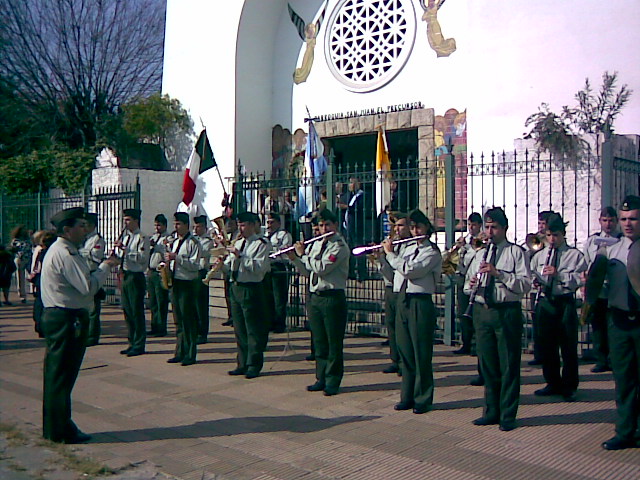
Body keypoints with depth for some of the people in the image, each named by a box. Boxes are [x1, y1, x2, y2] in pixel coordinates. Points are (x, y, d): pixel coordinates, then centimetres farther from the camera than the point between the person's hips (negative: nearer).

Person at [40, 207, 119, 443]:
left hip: (57, 316, 11)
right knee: (61, 374, -2)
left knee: (58, 374, 16)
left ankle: (56, 427, 26)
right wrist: (106, 266, -10)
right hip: (66, 319, -11)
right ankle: (60, 431, 8)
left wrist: (102, 266, 6)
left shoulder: (60, 250, 16)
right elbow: (88, 287, -22)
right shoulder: (65, 254, -18)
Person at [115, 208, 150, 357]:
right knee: (127, 311, 12)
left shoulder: (142, 238, -9)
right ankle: (132, 343, 22)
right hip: (125, 276, 9)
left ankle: (139, 346, 3)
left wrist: (126, 250, -23)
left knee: (137, 311, -4)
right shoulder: (125, 237, 17)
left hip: (136, 277, -9)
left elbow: (143, 258, -20)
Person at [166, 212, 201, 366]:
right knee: (178, 320, 12)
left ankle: (190, 355, 3)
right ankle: (180, 353, 19)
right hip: (175, 283, 8)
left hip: (188, 284, -8)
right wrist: (168, 262, 3)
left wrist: (176, 257, -21)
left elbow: (195, 265, -17)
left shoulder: (193, 242, -9)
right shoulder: (175, 242, 16)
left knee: (188, 320, -4)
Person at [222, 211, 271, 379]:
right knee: (239, 329, 12)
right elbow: (228, 267, 20)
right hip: (235, 288, 8)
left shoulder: (262, 244, -7)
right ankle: (242, 364, 22)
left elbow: (259, 267, -20)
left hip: (251, 289, -8)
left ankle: (254, 366, 7)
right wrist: (223, 263, -2)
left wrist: (240, 256, -21)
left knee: (254, 329, -2)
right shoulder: (237, 243, 17)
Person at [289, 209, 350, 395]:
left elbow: (322, 267, -21)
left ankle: (333, 382, 9)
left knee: (334, 343, 1)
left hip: (332, 297, -7)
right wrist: (295, 258, 5)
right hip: (315, 296, 7)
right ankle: (321, 379, 23)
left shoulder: (339, 246, -10)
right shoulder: (316, 244, 14)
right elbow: (307, 271, 19)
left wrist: (303, 254, -10)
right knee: (319, 341, 13)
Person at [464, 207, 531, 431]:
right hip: (482, 311, 5)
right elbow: (468, 283, 19)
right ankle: (491, 411, 23)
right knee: (487, 364, 11)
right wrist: (471, 285, -4)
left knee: (509, 366, 2)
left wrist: (498, 273, -20)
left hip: (507, 312, -5)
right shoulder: (479, 254, 17)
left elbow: (525, 285, -11)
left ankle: (507, 415, 12)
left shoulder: (516, 252, -1)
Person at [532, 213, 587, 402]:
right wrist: (535, 282, -6)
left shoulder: (575, 255, 1)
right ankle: (553, 383, 23)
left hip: (565, 303, -4)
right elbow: (530, 275, 15)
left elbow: (580, 279, -9)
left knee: (569, 346, 0)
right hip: (544, 302, 4)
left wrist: (559, 274, -18)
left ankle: (569, 387, 12)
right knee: (546, 345, 9)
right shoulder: (539, 256, 15)